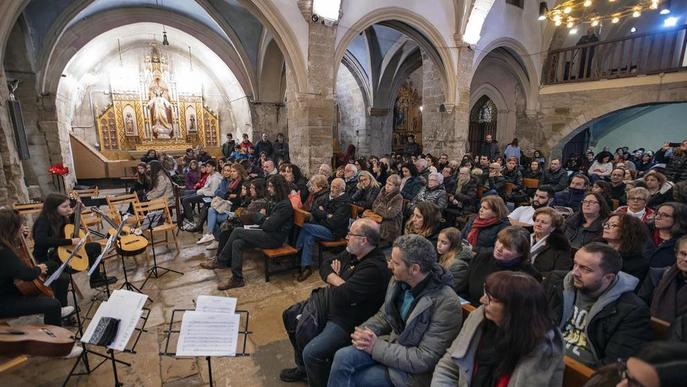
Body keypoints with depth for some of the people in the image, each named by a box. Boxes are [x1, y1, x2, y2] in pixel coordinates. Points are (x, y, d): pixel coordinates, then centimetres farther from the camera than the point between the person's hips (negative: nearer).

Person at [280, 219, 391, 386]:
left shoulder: (374, 268, -29)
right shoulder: (353, 253, 0)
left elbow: (342, 296, -31)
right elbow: (325, 265, 7)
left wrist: (332, 279, -10)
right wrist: (337, 280, -13)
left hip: (346, 322, -10)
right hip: (329, 304, 10)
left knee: (311, 353, -25)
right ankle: (303, 368, 33)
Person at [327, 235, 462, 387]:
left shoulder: (447, 304, -27)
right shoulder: (398, 281, -6)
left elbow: (424, 360, -24)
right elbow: (383, 316, 9)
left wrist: (376, 347, -23)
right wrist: (365, 330, -13)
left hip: (415, 369, -5)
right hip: (393, 343, 6)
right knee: (342, 357, -17)